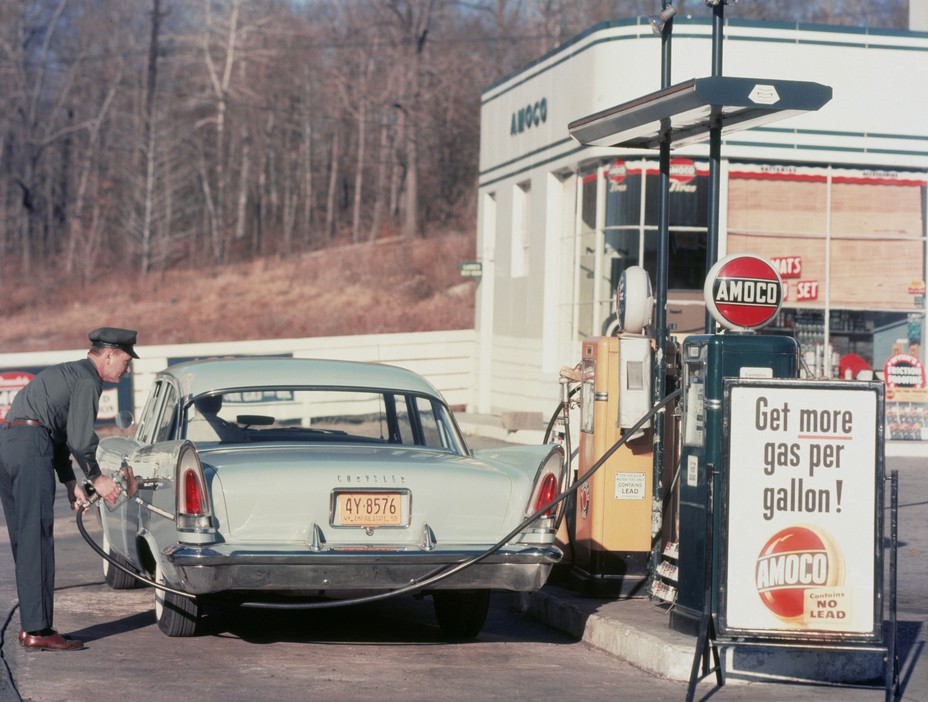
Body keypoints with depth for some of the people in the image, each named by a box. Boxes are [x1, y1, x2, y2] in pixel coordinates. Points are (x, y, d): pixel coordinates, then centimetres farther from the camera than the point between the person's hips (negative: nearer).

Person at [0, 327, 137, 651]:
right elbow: (79, 439, -10)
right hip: (31, 445, -10)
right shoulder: (87, 380, -3)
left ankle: (30, 626, 13)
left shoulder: (66, 373, 28)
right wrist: (97, 478, 4)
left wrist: (70, 483, 27)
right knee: (37, 540, -10)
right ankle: (38, 629, -12)